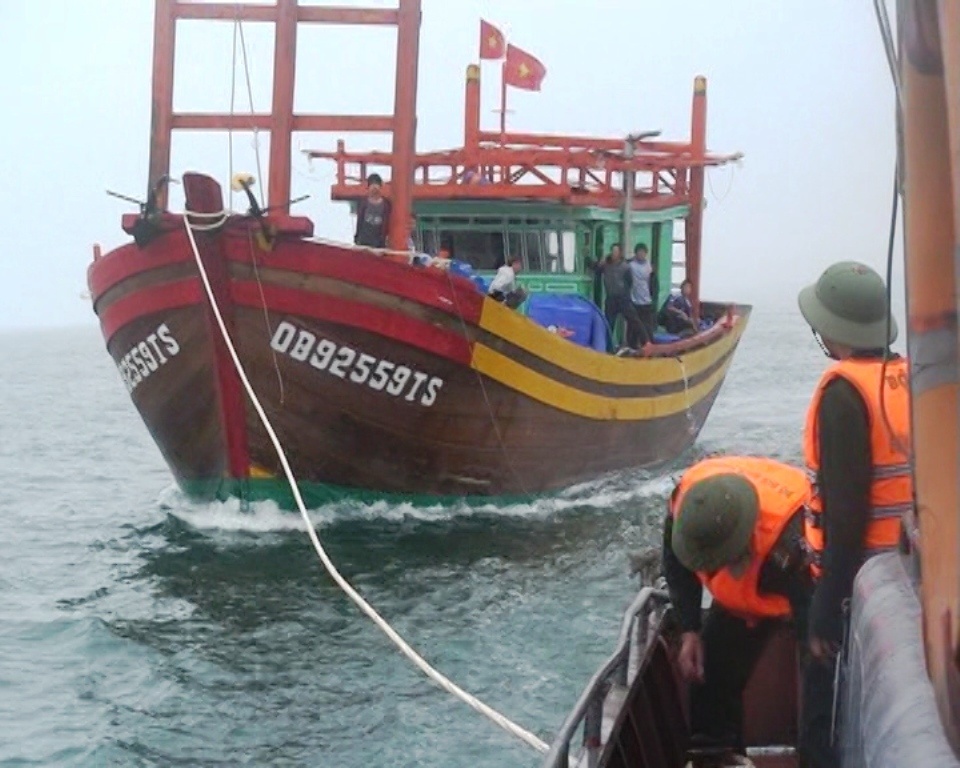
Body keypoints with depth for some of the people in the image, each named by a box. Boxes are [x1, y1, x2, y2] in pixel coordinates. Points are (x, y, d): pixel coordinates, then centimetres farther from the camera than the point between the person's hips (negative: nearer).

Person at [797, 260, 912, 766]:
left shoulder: (845, 391, -17)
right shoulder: (909, 379, 5)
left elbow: (846, 510, -21)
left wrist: (826, 608, -19)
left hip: (860, 580, -8)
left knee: (831, 710, 3)